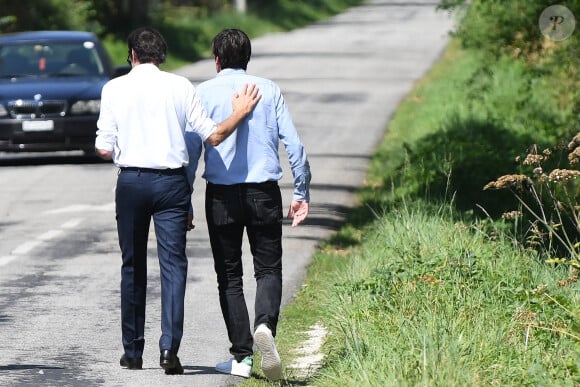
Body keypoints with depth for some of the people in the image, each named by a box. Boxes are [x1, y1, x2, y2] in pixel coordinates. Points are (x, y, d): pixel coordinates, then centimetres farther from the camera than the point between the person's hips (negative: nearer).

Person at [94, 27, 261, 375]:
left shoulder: (115, 88, 0)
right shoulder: (180, 86, 0)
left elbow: (105, 150, -1)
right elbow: (213, 136, -1)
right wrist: (240, 113, 14)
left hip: (131, 182, 1)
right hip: (171, 181, -1)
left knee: (133, 267, 11)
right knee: (173, 264, -1)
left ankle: (133, 351, 17)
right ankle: (170, 347, -16)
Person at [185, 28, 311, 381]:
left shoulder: (205, 93, 0)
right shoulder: (269, 90, 4)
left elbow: (191, 150, -2)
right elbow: (294, 144, 0)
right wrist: (302, 193, 8)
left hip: (222, 195, -1)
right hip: (264, 192, 1)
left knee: (229, 277, 9)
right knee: (269, 269, 7)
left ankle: (242, 357, 4)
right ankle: (265, 325, -23)